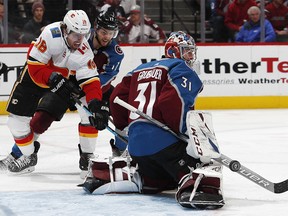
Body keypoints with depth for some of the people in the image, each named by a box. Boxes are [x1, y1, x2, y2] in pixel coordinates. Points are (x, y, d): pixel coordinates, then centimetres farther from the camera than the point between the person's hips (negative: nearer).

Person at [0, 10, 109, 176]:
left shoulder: (84, 52, -26)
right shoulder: (51, 34, -34)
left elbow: (91, 82, -28)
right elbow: (35, 66, -29)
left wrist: (97, 106, -42)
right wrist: (56, 80, -36)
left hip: (64, 79, 0)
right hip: (34, 75, 0)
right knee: (18, 115, -2)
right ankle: (27, 156, 15)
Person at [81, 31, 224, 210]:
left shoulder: (141, 69, 25)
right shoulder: (182, 69, 0)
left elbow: (117, 97, 20)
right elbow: (170, 103, -18)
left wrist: (124, 128, 32)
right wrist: (185, 132, -8)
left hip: (136, 144, 9)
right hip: (164, 139, -9)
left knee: (157, 179, 28)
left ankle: (103, 173, 18)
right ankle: (197, 188, -41)